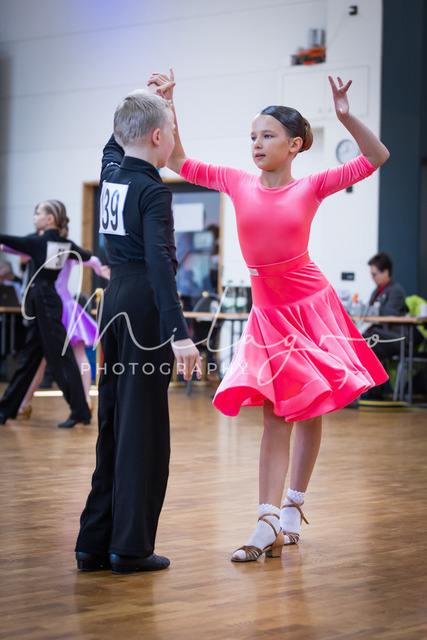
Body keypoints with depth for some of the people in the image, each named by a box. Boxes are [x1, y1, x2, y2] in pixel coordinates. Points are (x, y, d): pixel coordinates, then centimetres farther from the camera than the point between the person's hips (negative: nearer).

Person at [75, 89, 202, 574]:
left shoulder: (110, 170, 9)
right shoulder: (153, 192, -13)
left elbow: (118, 139, 34)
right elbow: (159, 262, -24)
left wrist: (154, 100, 40)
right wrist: (178, 331, -31)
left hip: (114, 303, 8)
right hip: (145, 308, -8)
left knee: (112, 421, 12)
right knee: (142, 424, -4)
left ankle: (95, 541, 15)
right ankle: (131, 546, -1)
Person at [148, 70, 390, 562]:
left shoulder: (311, 188, -6)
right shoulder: (238, 184, 0)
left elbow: (376, 158, -7)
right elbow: (180, 163, 5)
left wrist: (346, 118, -21)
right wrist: (166, 107, -4)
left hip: (312, 307, -1)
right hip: (268, 314, 1)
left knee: (309, 412, 8)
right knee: (275, 416, -2)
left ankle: (292, 508, 22)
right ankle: (269, 524, -8)